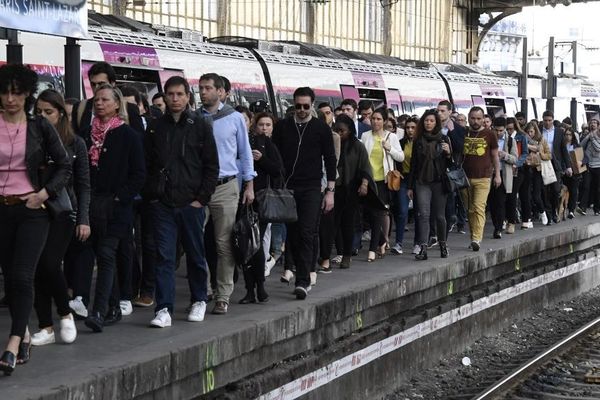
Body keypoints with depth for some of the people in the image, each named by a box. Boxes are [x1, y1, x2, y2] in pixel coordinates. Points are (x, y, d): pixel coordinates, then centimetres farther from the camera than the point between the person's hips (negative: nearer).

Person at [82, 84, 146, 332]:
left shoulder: (128, 136, -2)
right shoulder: (89, 135, 12)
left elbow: (138, 174, -5)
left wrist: (120, 198, -13)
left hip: (116, 208, -5)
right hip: (92, 207, 5)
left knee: (106, 255, -14)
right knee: (101, 256, 9)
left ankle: (99, 312, -21)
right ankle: (113, 307, 18)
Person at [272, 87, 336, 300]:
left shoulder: (321, 128, 3)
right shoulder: (282, 127, 7)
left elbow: (330, 160, 4)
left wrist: (330, 191, -1)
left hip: (311, 189, -3)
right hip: (287, 188, 3)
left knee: (306, 233, -13)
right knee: (292, 234, 5)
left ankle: (303, 282, -16)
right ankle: (302, 274, 18)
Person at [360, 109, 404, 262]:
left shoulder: (391, 137, 4)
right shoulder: (365, 136, 7)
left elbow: (401, 157, 5)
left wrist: (390, 148, -11)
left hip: (383, 179, -2)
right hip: (369, 179, 2)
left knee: (378, 213, -7)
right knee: (372, 212, 5)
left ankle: (373, 249, -7)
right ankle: (382, 242, 24)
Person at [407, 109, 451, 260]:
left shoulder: (444, 139, 4)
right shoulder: (418, 141, 9)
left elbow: (450, 163, 7)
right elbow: (413, 164, 12)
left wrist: (448, 153, -16)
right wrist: (410, 186, 10)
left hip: (439, 182, -1)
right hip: (422, 182, 1)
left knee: (440, 215, 6)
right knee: (423, 214, -10)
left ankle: (443, 244, 23)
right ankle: (423, 248, -14)